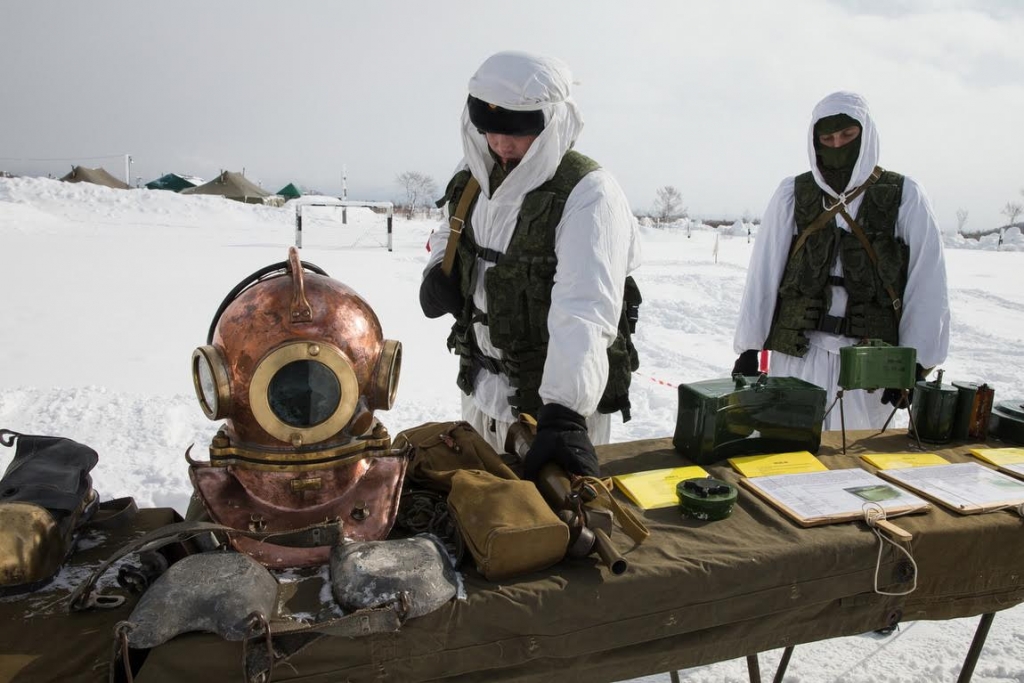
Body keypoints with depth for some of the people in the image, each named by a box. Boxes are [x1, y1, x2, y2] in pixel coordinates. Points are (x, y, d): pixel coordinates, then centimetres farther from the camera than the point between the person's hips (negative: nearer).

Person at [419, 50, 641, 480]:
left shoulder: (588, 193, -22)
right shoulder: (476, 178, 1)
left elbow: (584, 312, -33)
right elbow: (449, 234, 21)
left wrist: (563, 416, -42)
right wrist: (438, 272, -1)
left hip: (558, 400, -7)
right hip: (481, 393, 7)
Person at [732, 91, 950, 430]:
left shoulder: (904, 197, 1)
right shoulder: (793, 194, 3)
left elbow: (927, 285, -1)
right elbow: (763, 275, 0)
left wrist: (914, 363, -5)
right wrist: (749, 349, -1)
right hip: (798, 353, 0)